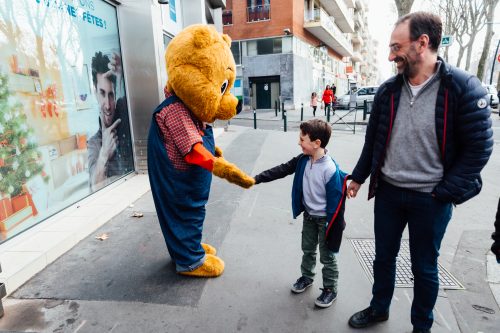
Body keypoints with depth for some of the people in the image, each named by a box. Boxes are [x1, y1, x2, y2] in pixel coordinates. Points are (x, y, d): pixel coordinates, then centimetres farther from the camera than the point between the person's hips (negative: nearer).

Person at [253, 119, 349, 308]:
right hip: (309, 215, 7)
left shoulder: (331, 170, -29)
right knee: (307, 249, 24)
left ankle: (330, 289, 30)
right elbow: (282, 170, -2)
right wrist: (257, 179, -6)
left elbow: (336, 203, -23)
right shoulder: (303, 160, -8)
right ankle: (306, 277, 46)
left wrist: (332, 228, -18)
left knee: (327, 256, 10)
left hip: (325, 219, -7)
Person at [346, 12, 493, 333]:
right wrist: (358, 177, 10)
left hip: (431, 199, -3)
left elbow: (479, 148, -11)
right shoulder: (388, 90, 0)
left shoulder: (463, 87, -13)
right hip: (388, 192, 4)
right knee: (384, 257, 19)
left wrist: (445, 192, -13)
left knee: (424, 267, 15)